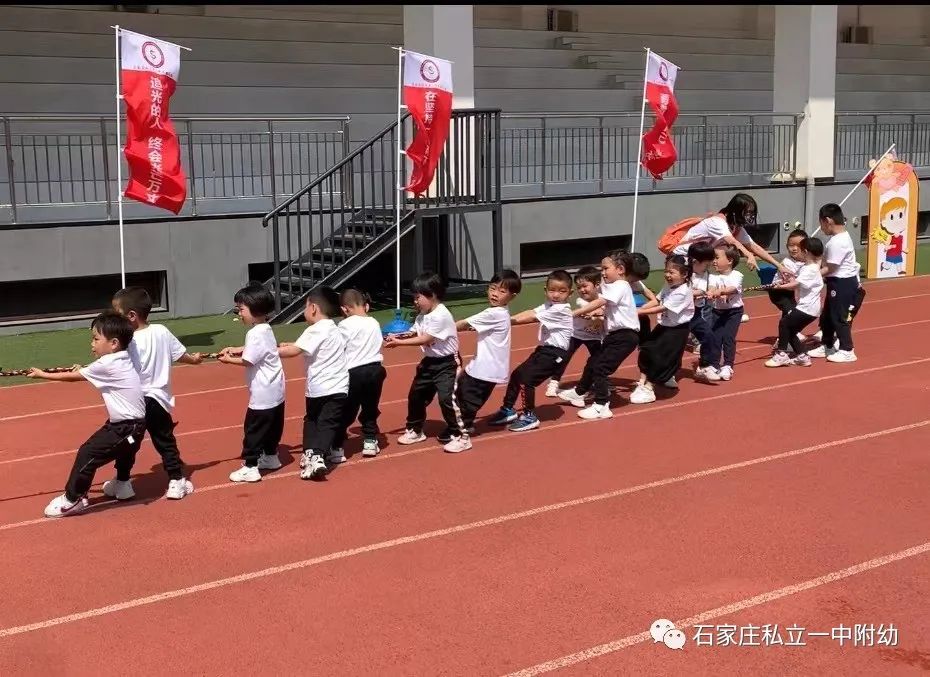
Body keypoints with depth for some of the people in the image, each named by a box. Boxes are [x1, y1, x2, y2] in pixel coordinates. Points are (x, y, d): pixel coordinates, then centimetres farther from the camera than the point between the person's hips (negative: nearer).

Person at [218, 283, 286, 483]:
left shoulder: (256, 334, -21)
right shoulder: (265, 329, 9)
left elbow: (247, 361, -20)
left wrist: (229, 360, -5)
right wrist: (236, 350, 8)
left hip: (263, 394, -10)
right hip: (275, 391, 10)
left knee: (254, 429, -4)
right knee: (272, 426, 20)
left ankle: (250, 467, -2)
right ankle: (270, 457, 33)